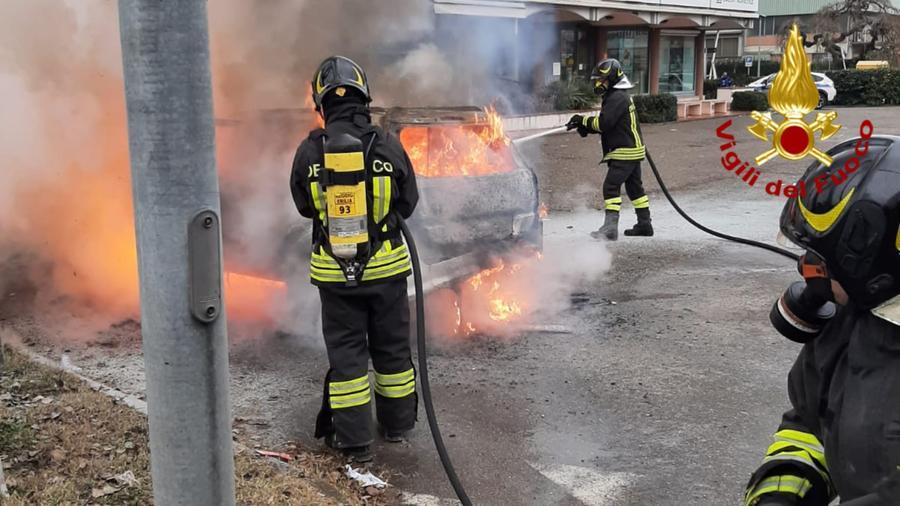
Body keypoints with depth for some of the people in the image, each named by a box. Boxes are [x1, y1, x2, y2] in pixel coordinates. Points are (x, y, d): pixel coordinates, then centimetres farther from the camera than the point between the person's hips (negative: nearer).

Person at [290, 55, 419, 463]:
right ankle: (397, 422, 32)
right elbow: (408, 203, 2)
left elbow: (304, 206, 5)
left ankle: (353, 439, 15)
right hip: (384, 266, 0)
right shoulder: (388, 147, -10)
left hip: (334, 271, 0)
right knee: (391, 346, 17)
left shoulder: (309, 151, -9)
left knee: (346, 351, 10)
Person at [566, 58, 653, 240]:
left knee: (611, 186, -12)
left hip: (625, 152, -11)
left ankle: (610, 227, -15)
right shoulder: (619, 96, 17)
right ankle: (644, 224, 22)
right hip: (632, 150, 11)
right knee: (634, 187, 15)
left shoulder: (617, 98, -16)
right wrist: (585, 126, 2)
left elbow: (604, 123, -23)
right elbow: (605, 124, 17)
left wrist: (583, 120, -10)